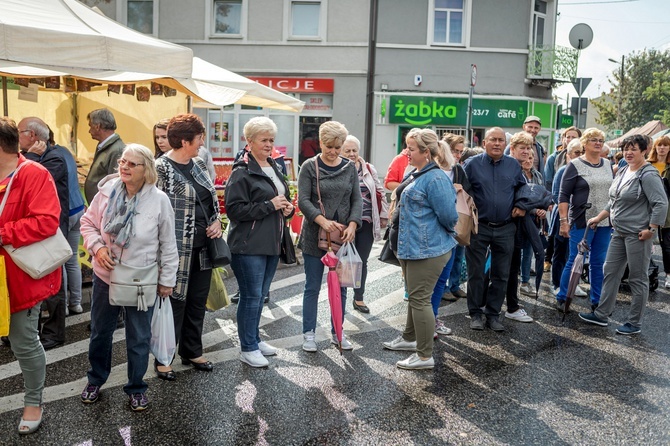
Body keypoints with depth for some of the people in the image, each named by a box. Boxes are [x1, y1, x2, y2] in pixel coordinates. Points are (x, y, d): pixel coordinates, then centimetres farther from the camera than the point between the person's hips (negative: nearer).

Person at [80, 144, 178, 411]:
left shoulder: (159, 200, -15)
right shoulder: (108, 190, -9)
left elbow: (168, 245, -6)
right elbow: (88, 222, 5)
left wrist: (167, 280, -2)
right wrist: (97, 246, -13)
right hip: (105, 275, 2)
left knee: (139, 338, 9)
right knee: (99, 331, 18)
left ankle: (136, 388, 29)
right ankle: (96, 379, 41)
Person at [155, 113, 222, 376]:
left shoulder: (198, 165, 11)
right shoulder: (161, 168, -14)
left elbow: (212, 198, 21)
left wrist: (216, 222, 3)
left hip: (203, 248, 8)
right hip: (178, 251, -8)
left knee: (197, 301, 16)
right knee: (175, 303, 2)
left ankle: (192, 352, 32)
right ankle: (163, 359, 18)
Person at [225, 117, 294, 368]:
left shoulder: (275, 168, 15)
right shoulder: (242, 171, -11)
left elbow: (285, 199, 28)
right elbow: (234, 208, -19)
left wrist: (288, 208, 4)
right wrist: (270, 205, -19)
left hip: (272, 243, 8)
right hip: (249, 245, -8)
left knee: (260, 295, 17)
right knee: (251, 296, -2)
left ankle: (254, 339, 30)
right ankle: (248, 349, 10)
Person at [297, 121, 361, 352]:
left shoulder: (350, 167, 7)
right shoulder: (309, 166, -2)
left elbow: (357, 199, 4)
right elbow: (303, 200, -10)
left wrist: (352, 224, -13)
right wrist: (323, 221, -24)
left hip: (342, 237, 3)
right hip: (315, 237, -3)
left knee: (340, 287, 9)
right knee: (312, 287, 5)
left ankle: (337, 332, 22)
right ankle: (309, 333, 16)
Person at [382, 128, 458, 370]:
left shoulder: (436, 179, -21)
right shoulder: (417, 174, 11)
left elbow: (449, 216, -21)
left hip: (426, 250, -10)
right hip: (410, 246, 10)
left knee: (420, 299, -4)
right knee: (415, 296, 23)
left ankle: (425, 356, 6)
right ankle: (410, 338, 40)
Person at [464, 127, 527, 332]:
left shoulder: (513, 165, 5)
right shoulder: (472, 164, -3)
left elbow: (523, 188, 20)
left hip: (505, 229, 3)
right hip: (479, 227, -2)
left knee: (501, 275, 8)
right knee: (476, 273, 5)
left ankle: (493, 313, 20)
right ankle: (476, 313, 19)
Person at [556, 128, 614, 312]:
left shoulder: (608, 165, 12)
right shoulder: (575, 166, -5)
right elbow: (563, 196, -7)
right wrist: (563, 221, -14)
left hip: (605, 223, 5)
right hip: (582, 222, -5)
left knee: (598, 263, 10)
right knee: (575, 261, -2)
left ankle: (597, 301, 19)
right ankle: (561, 298, 11)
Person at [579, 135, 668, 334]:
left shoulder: (648, 175, -14)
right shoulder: (622, 172, 12)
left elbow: (661, 204, -18)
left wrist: (651, 230, -19)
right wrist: (598, 218, 17)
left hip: (638, 234, -9)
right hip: (619, 232, 9)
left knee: (638, 278, 2)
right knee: (611, 272, 12)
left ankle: (634, 323, 12)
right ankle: (601, 314, 21)